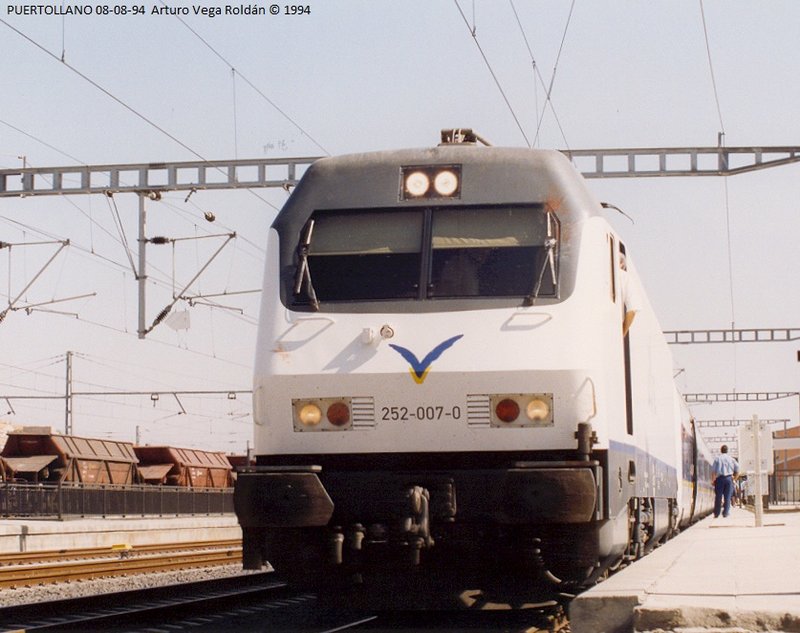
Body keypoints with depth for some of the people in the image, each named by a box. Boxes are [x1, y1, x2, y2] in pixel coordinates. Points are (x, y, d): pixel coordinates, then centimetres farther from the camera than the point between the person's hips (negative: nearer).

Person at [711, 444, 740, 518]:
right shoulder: (731, 459, 8)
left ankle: (716, 514, 6)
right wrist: (734, 479, 14)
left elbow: (714, 471, -6)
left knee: (718, 496, 3)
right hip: (729, 478, 2)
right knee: (727, 497, 4)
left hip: (720, 478, -2)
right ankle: (725, 513, 0)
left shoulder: (718, 458, 0)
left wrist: (713, 480, 0)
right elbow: (737, 471, 7)